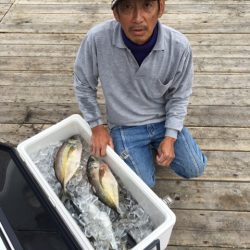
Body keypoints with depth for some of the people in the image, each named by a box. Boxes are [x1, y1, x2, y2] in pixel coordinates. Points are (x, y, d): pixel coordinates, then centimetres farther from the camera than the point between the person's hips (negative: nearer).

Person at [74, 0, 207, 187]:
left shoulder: (179, 46, -22)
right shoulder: (97, 39, -26)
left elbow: (179, 96, -6)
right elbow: (83, 85, -8)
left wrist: (170, 137, -11)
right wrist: (97, 126, -7)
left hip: (164, 120, 2)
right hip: (125, 126, -1)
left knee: (195, 169, 3)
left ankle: (154, 145, 28)